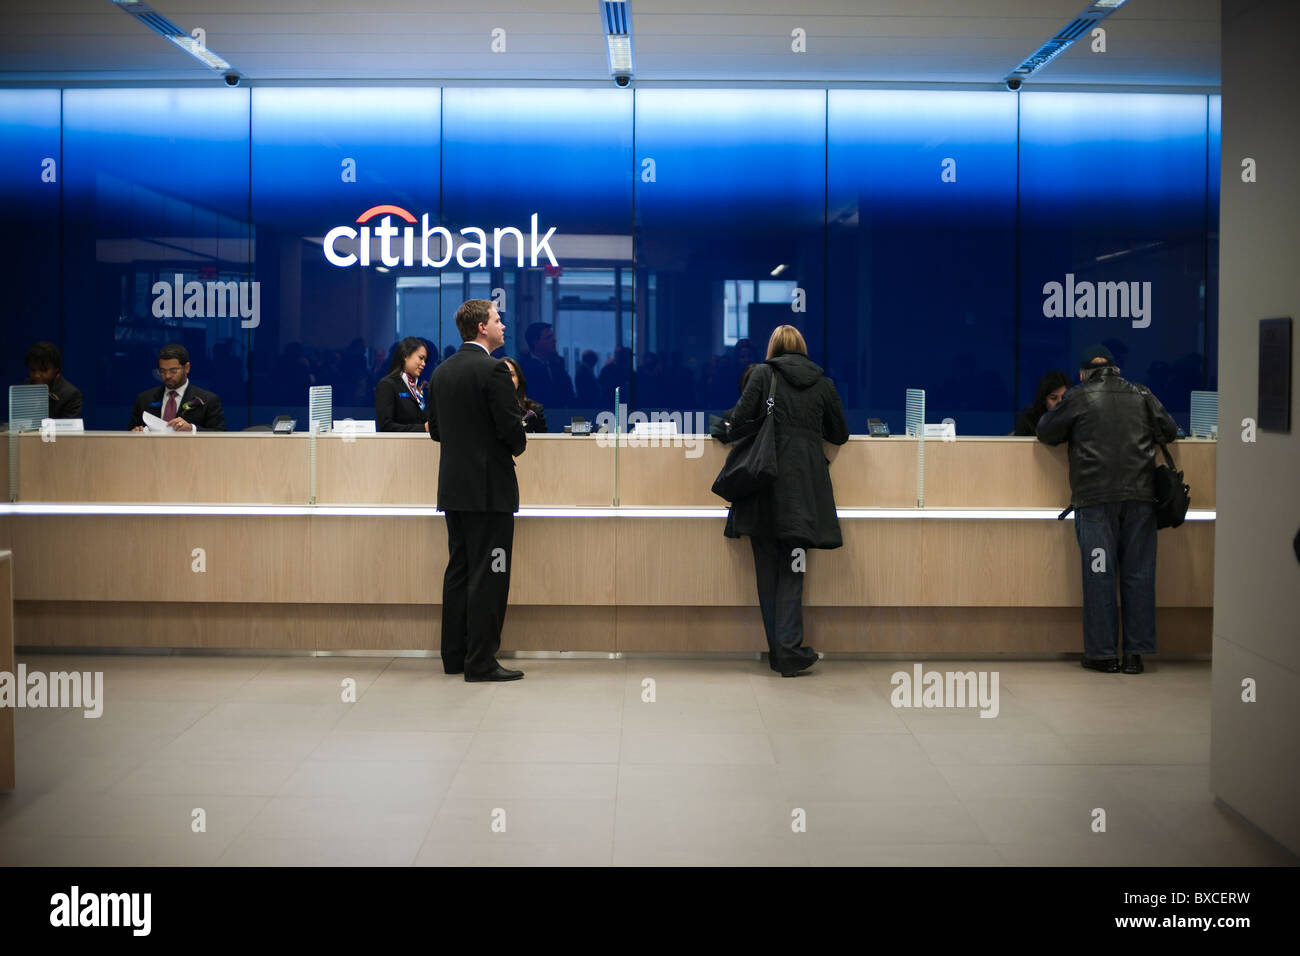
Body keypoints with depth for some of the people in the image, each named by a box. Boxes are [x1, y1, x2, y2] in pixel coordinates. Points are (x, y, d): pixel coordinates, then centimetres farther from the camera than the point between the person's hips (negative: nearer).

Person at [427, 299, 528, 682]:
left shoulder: (441, 372, 10)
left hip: (454, 488, 8)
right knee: (487, 577, -4)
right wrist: (518, 446, 4)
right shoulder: (493, 370, -14)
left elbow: (436, 429, 13)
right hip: (489, 488, -8)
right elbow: (512, 428, -17)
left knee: (459, 571, 13)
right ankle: (481, 662, -2)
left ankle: (455, 655, 18)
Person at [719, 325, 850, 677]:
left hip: (767, 482, -2)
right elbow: (840, 434, 17)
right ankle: (789, 647, -8)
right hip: (804, 485, 2)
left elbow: (740, 418, -6)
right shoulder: (823, 383, 10)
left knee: (768, 567, 6)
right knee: (791, 570, 4)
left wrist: (730, 415, 16)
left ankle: (779, 650, 6)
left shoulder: (763, 374, 1)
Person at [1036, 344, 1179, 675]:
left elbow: (1045, 433, 10)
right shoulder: (1141, 395, 12)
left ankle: (1103, 652, 1)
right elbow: (1169, 431, 16)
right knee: (1138, 573, 5)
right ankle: (1136, 652, 6)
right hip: (1140, 496, 3)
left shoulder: (1078, 397, 3)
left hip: (1095, 498, -2)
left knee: (1099, 574, 0)